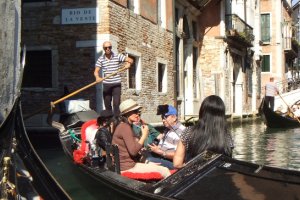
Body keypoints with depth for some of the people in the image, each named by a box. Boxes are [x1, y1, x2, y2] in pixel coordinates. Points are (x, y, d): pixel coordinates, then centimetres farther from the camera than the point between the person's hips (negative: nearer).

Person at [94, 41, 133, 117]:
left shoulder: (117, 56, -2)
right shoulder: (100, 59, 3)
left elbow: (130, 60, -2)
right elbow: (96, 71, -3)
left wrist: (128, 63, -26)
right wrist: (97, 77, -26)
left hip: (116, 84, -3)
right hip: (106, 84, 3)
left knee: (116, 103, -10)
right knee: (107, 104, 10)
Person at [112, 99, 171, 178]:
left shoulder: (123, 126, 16)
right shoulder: (125, 127, -15)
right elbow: (133, 151, -23)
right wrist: (144, 135, -15)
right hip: (127, 167, -11)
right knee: (165, 171, -14)